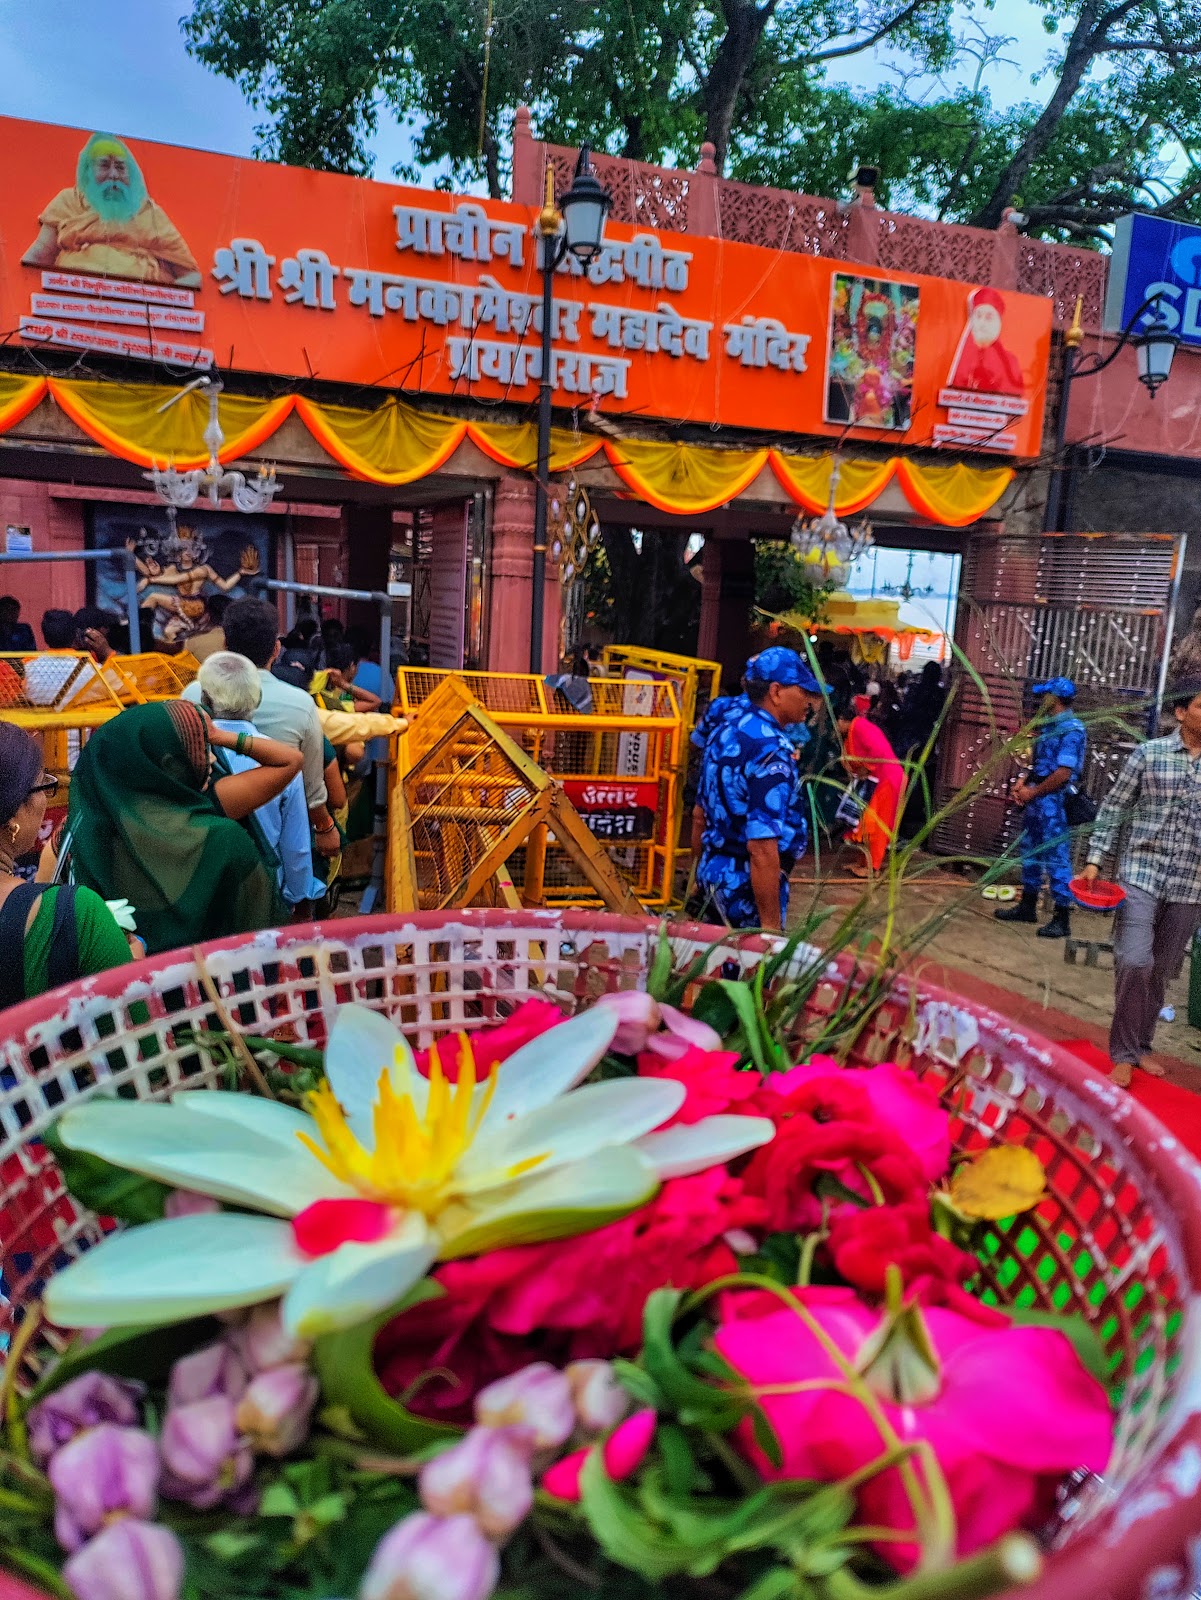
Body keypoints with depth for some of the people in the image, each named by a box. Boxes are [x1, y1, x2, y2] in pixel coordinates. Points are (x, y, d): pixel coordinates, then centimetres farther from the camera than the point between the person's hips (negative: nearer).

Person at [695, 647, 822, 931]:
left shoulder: (726, 730, 7)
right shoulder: (772, 751, -21)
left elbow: (701, 812, 16)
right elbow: (761, 846, -28)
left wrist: (701, 875, 26)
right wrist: (771, 926, -25)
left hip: (712, 872, 9)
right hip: (747, 885, -9)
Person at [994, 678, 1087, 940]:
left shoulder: (1072, 730, -16)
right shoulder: (1047, 725, 12)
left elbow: (1063, 774, -21)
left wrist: (1032, 793, -13)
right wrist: (1023, 782, 5)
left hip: (1055, 802, -10)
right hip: (1035, 799, 10)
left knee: (1056, 859, -5)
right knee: (1030, 852, 17)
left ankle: (1062, 919, 1)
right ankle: (1027, 906, 29)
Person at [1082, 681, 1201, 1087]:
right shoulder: (1148, 754, -2)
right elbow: (1113, 808, 1)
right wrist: (1095, 860, -5)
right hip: (1141, 873, -3)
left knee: (1161, 972, 11)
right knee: (1135, 962, -14)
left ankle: (1141, 1045, 28)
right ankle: (1124, 1054, 2)